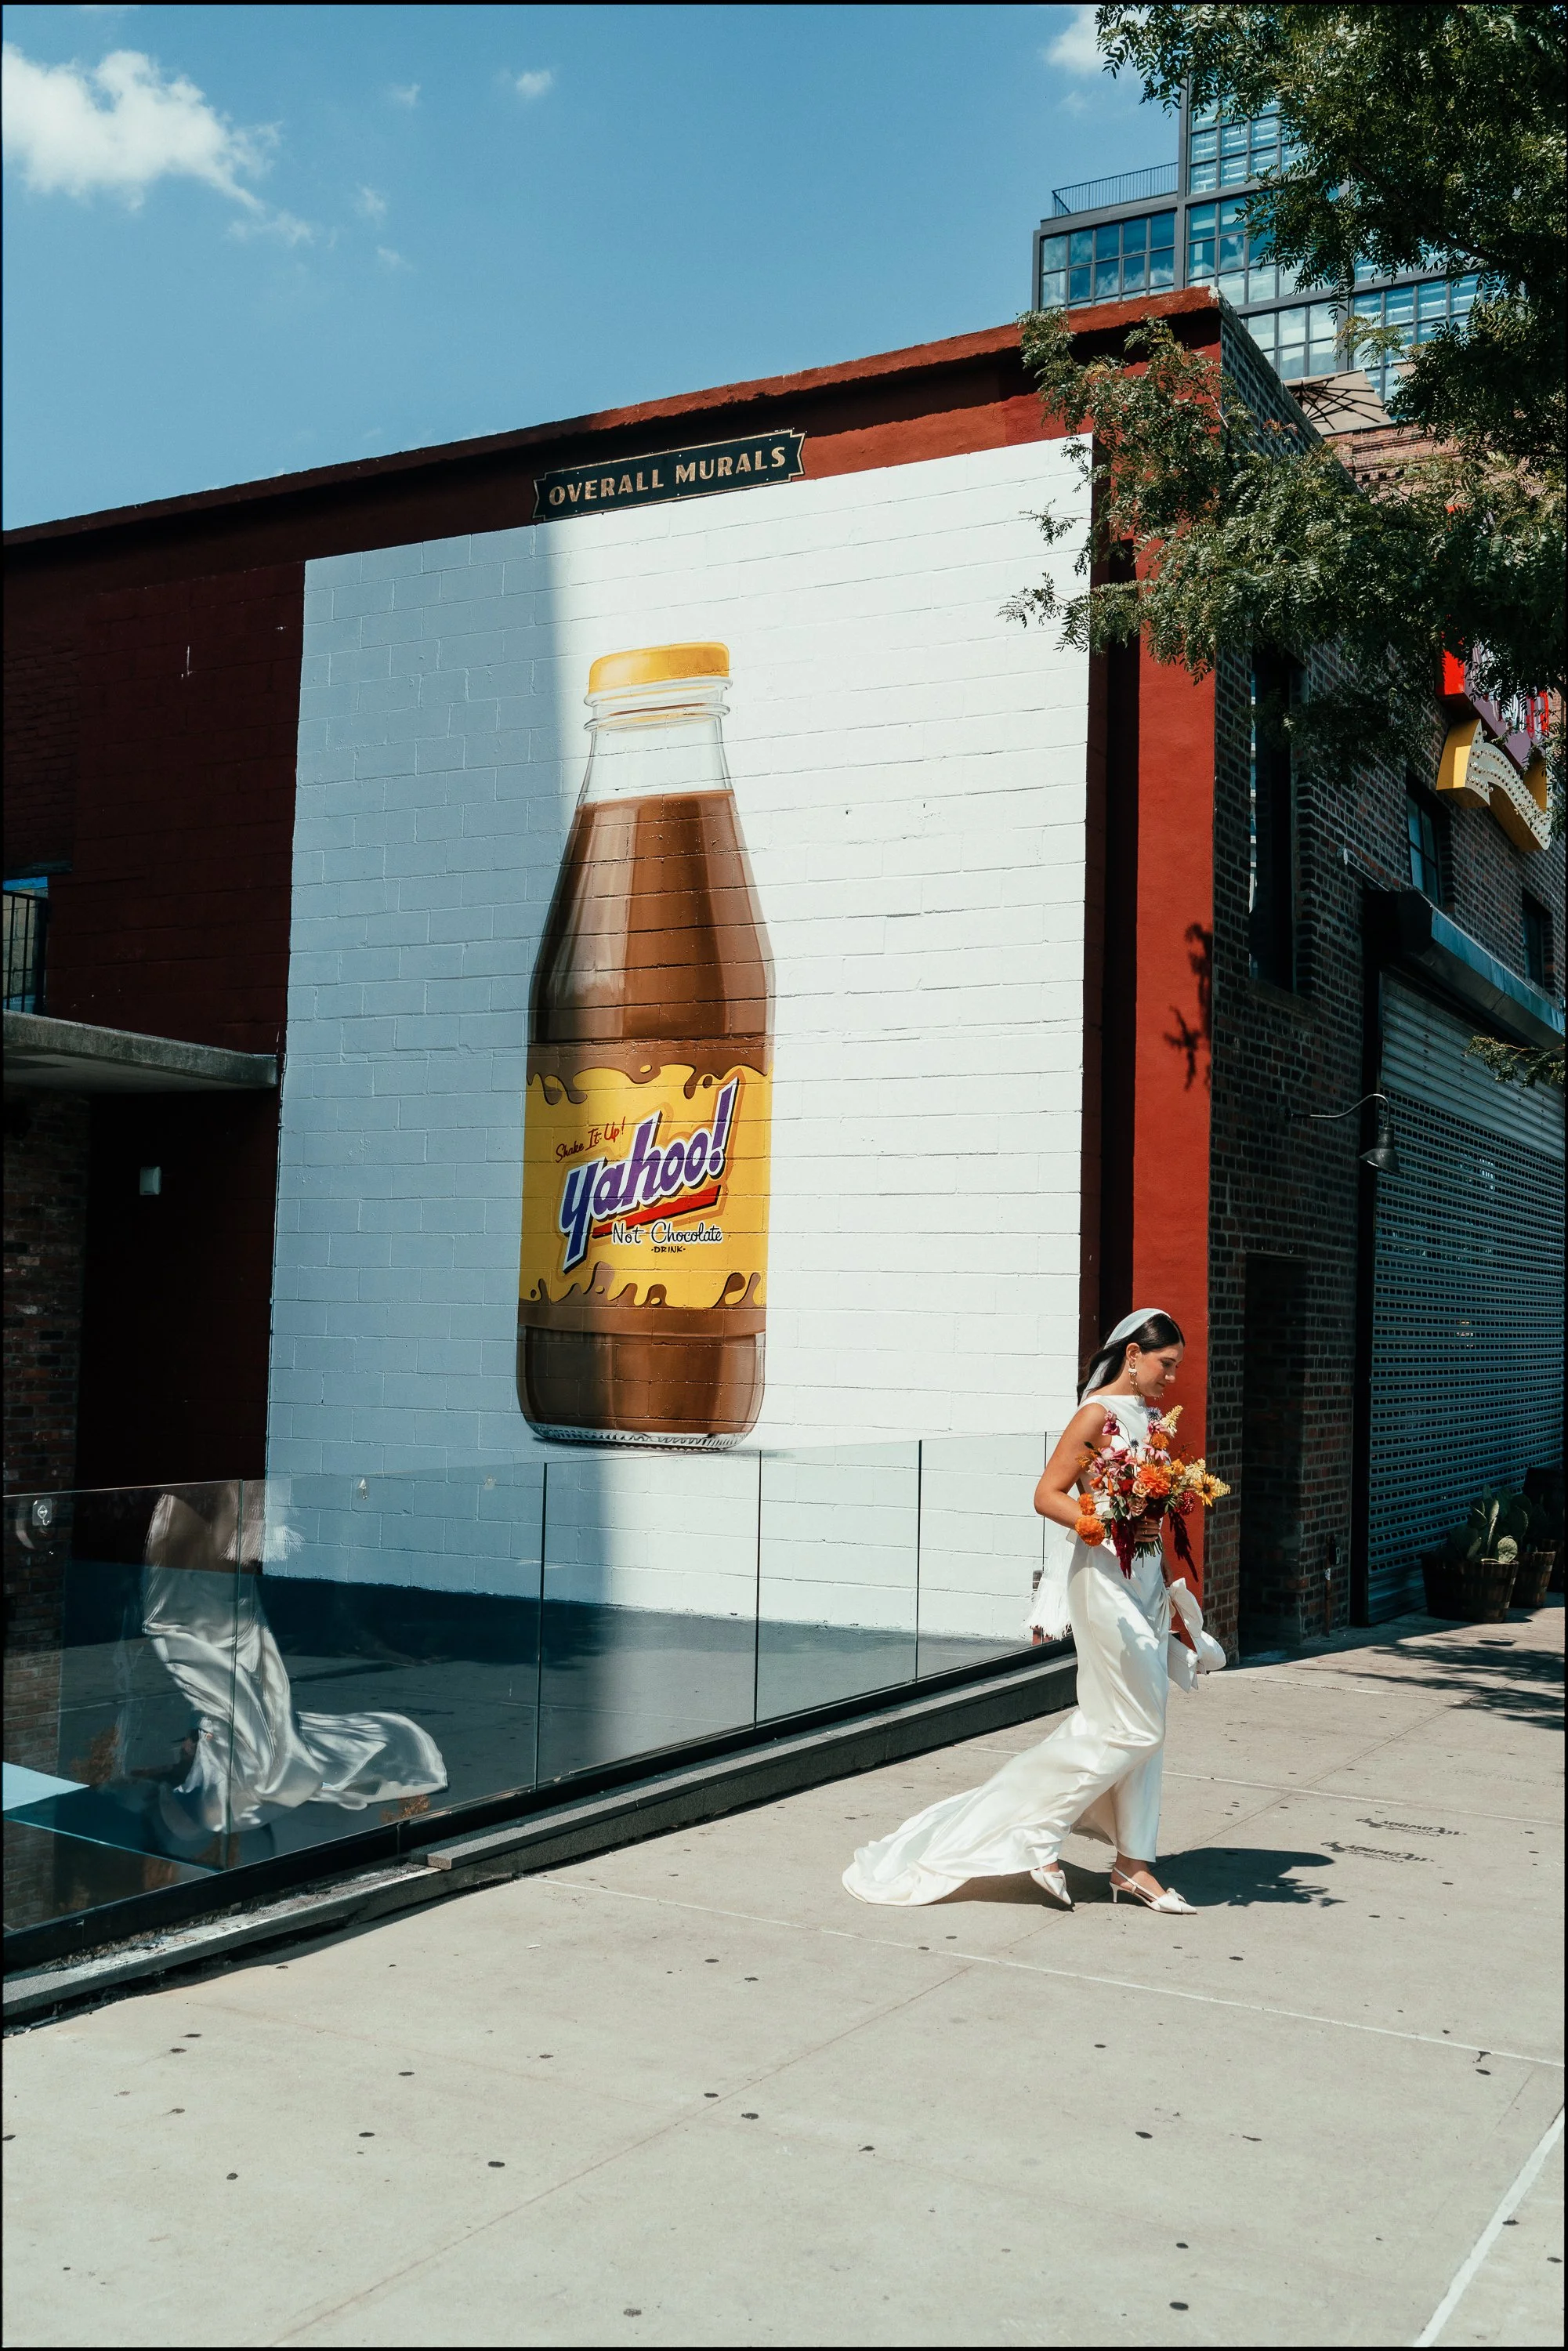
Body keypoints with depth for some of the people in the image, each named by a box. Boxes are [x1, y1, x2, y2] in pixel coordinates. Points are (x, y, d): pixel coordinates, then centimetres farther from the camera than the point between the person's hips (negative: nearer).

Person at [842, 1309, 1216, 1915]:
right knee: (1133, 1725, -7)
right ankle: (1035, 1829, 5)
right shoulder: (1098, 1414, -12)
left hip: (1146, 1577, 8)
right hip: (1106, 1577, -8)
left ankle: (1132, 1864, 16)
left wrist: (1170, 1588, 20)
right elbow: (1048, 1495, -15)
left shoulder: (1148, 1414, 12)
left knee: (1142, 1726, 9)